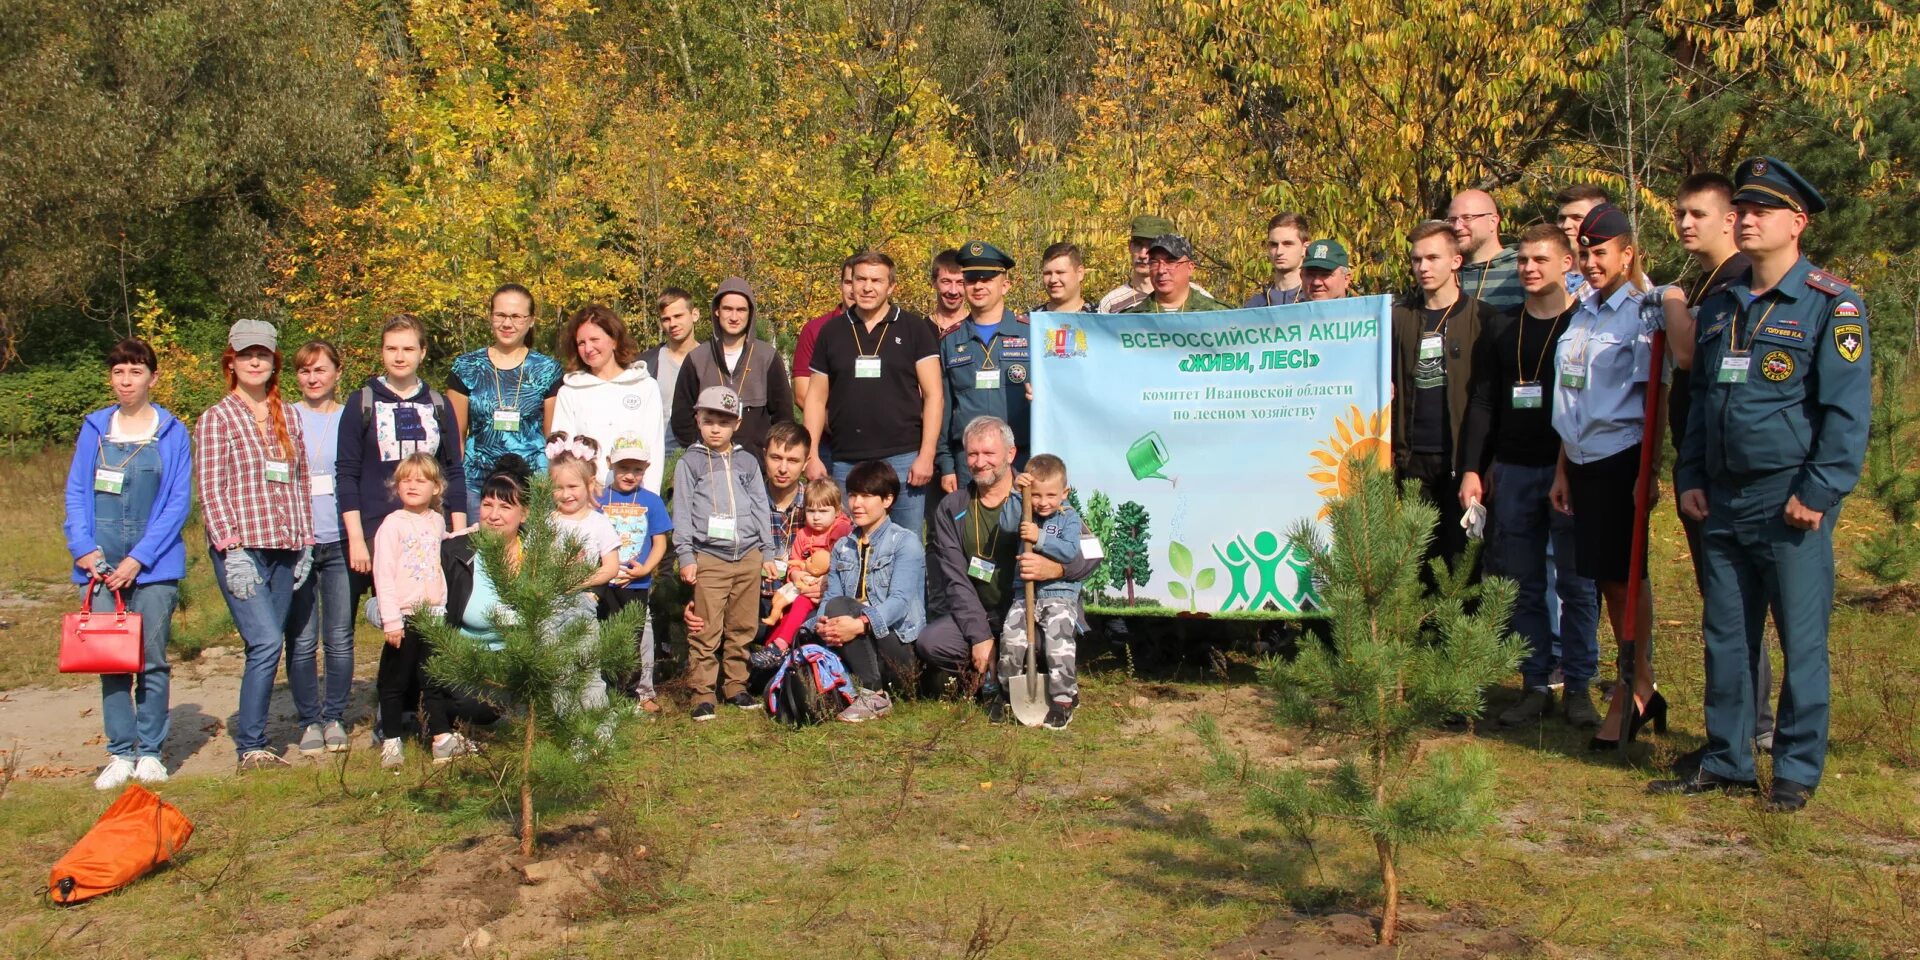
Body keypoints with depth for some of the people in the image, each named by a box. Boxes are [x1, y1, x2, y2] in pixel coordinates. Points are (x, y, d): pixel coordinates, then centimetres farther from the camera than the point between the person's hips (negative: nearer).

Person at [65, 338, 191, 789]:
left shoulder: (172, 432, 1)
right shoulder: (94, 429, 8)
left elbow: (178, 502, -3)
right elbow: (76, 492, 8)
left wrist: (139, 558, -10)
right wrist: (83, 548, -7)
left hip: (154, 565, -2)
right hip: (100, 564, 2)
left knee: (151, 660, 2)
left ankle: (151, 752, 12)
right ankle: (121, 754, 12)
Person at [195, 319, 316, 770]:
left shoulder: (288, 416, 14)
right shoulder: (217, 418, 0)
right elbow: (210, 490, -6)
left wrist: (305, 542, 10)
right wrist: (232, 548, -14)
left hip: (284, 549, 5)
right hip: (241, 549, -5)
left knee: (268, 646, 7)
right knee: (266, 642, -15)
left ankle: (254, 742, 15)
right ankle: (250, 748, -6)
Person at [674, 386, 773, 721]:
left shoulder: (747, 463, 14)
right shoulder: (689, 462, 5)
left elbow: (760, 507, 16)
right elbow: (682, 511, 2)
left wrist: (767, 552, 11)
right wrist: (686, 556, -5)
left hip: (748, 556, 3)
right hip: (709, 558, -3)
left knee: (742, 628, 8)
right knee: (706, 632, -6)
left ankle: (736, 686, 19)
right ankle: (702, 694, 0)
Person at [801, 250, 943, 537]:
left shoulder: (914, 329, 3)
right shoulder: (832, 332, 11)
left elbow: (933, 395, 0)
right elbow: (816, 397, 13)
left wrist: (926, 455, -8)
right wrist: (812, 456, 4)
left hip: (902, 459, -2)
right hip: (845, 462, 3)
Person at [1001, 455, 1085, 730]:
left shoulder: (1069, 518, 0)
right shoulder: (1024, 514, 8)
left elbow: (1070, 551, -15)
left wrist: (1040, 538, -25)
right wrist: (1016, 493, -16)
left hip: (1060, 592, -3)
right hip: (1025, 593, 3)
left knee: (1058, 635, -24)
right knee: (1011, 634, -16)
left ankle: (1062, 701, -11)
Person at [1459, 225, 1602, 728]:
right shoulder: (1500, 329, 12)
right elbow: (1481, 403, 10)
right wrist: (1471, 469, 2)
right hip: (1513, 472, 4)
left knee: (1575, 584, 0)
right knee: (1524, 586, 6)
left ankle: (1578, 687, 10)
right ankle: (1535, 686, 13)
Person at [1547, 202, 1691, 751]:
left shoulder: (1643, 311, -9)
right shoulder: (1583, 314, 13)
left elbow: (1654, 398, -13)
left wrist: (1649, 469, -18)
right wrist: (1562, 469, 15)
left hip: (1620, 459, -7)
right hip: (1583, 462, 7)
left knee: (1625, 576, 0)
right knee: (1606, 579, 11)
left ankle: (1632, 691, 13)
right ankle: (1641, 690, 23)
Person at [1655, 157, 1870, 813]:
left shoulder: (1831, 304, -5)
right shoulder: (1718, 307, 14)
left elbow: (1847, 410, -10)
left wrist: (1819, 493, -16)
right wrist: (1691, 478, 10)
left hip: (1791, 501, -6)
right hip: (1724, 502, 6)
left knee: (1800, 639, 3)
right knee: (1725, 635, 10)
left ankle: (1797, 771, 14)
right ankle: (1727, 762, 20)